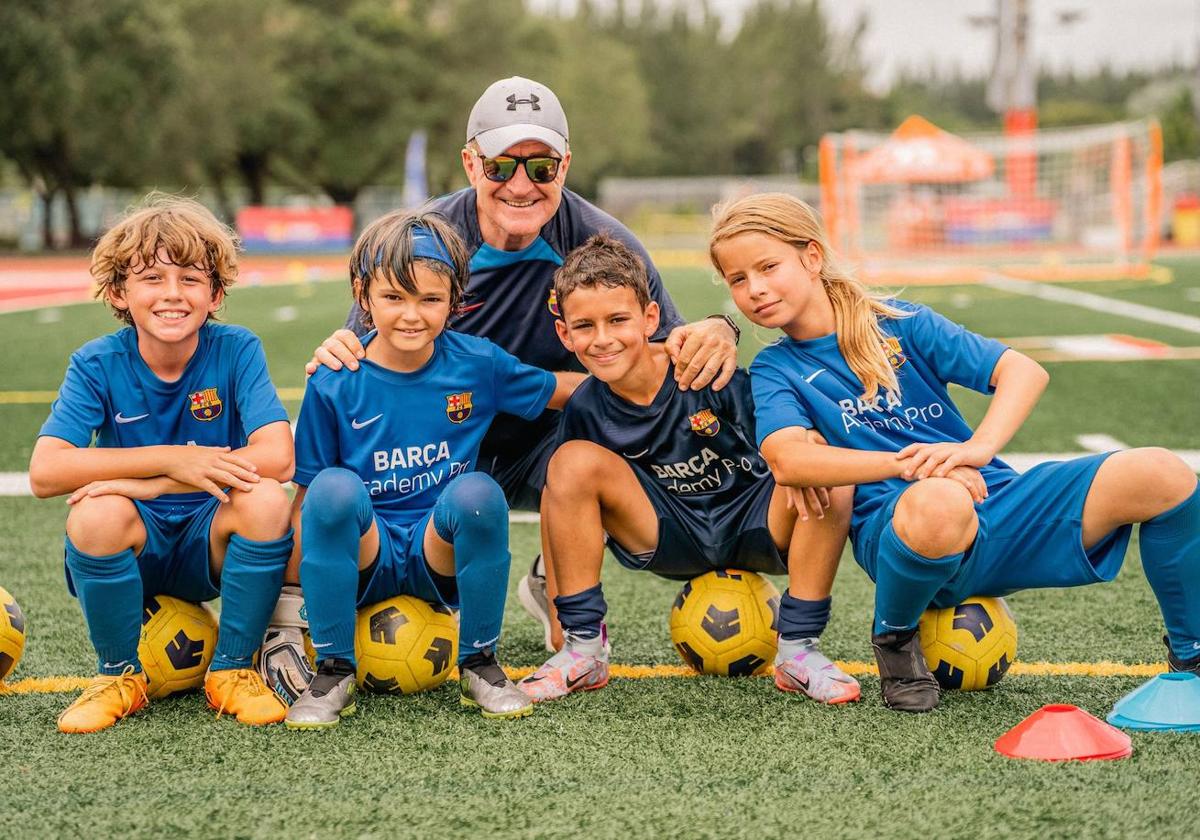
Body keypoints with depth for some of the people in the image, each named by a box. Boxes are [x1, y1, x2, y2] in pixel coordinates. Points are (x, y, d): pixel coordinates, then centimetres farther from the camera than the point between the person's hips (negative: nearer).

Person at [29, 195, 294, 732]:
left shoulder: (236, 350, -10)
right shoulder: (97, 365, -9)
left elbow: (277, 459, -25)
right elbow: (45, 473, -23)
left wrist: (146, 485, -27)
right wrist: (170, 458, -30)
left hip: (212, 546, 0)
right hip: (133, 550, 0)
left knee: (265, 500, -30)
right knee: (98, 512, -32)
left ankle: (232, 669, -7)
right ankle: (120, 675, -5)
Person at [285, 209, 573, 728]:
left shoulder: (477, 364, -2)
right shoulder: (334, 384, -7)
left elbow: (565, 392, 10)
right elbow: (304, 500, -5)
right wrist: (291, 589, -14)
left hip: (441, 554, 1)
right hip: (363, 556, -1)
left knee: (478, 491, -31)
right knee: (334, 487, -32)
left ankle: (479, 665, -10)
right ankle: (333, 672, -16)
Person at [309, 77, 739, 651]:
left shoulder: (602, 245, -14)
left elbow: (668, 355, -9)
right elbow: (367, 351, -8)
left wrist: (717, 333, -33)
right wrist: (337, 354, -33)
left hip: (550, 451, 0)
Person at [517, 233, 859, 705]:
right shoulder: (585, 410, -12)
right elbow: (562, 505, -4)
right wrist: (561, 617, -8)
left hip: (754, 526, -1)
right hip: (672, 538, 2)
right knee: (574, 460, -23)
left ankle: (798, 651, -17)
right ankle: (583, 650, -13)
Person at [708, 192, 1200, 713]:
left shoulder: (898, 323, 11)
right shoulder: (775, 370, 7)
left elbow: (1023, 371, 2)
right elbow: (788, 460, -15)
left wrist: (977, 448, -19)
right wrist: (907, 464, -26)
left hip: (999, 502, 3)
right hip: (899, 531, -3)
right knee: (938, 502, -41)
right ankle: (893, 639, -8)